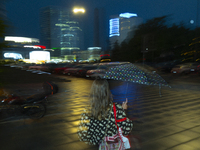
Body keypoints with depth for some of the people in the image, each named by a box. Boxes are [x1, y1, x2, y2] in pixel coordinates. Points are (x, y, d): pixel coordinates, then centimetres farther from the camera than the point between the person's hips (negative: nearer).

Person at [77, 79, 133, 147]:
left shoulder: (87, 110, -16)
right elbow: (127, 129, -15)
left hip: (94, 141, 4)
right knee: (130, 122, 19)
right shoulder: (115, 108, -25)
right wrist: (123, 110, -4)